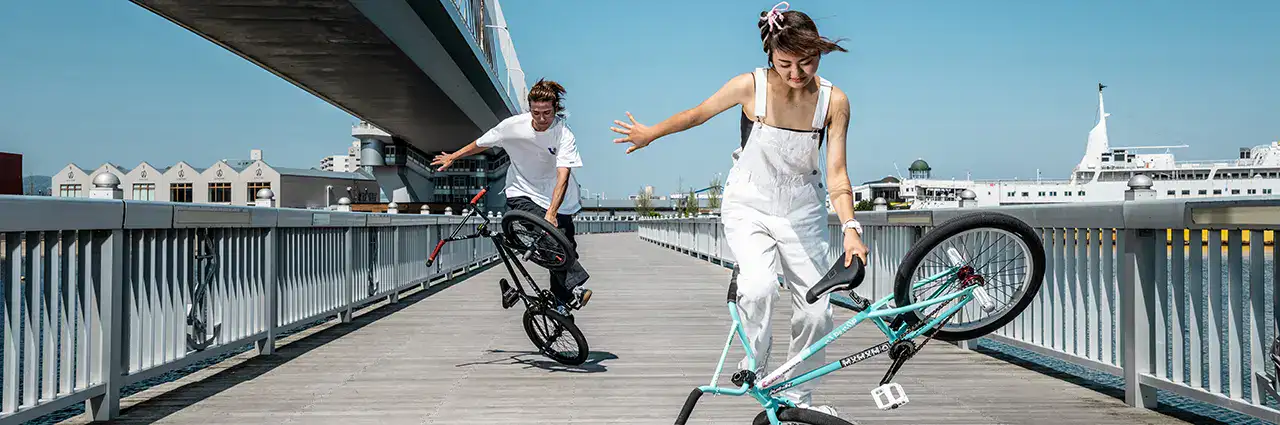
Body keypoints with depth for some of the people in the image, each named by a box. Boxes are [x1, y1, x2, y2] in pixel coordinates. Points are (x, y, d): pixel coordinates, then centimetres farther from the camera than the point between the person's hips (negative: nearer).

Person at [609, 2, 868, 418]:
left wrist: (850, 229, -27)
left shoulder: (833, 101, -14)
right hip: (749, 207, -2)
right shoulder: (751, 86, -18)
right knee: (759, 287, -28)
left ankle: (799, 398, 23)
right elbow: (696, 114, -1)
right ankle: (753, 367, -2)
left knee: (816, 310, 1)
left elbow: (836, 174, -14)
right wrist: (650, 134, 12)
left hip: (803, 213, 2)